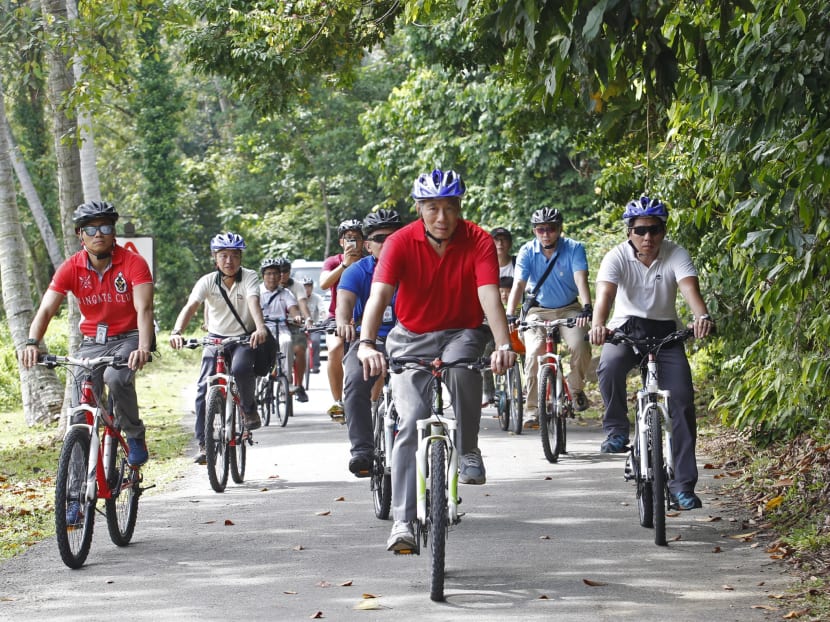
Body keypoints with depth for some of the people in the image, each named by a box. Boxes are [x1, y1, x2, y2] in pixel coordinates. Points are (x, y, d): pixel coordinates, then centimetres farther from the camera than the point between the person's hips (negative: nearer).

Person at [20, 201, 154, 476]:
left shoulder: (133, 263, -16)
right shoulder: (71, 268, -8)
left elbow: (144, 309, -26)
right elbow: (46, 309, -14)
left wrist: (143, 348, -43)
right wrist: (32, 343, -34)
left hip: (128, 338, -3)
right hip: (92, 342, 3)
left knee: (116, 378, -34)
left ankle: (135, 437, -10)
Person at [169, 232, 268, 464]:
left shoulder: (249, 278, -12)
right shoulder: (207, 281, -9)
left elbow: (253, 302, -30)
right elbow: (190, 306, -23)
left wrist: (260, 328, -50)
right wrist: (176, 332, -42)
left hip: (244, 338, -2)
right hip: (216, 338, 2)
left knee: (240, 369, -33)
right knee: (204, 388, -12)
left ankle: (249, 410, -4)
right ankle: (204, 444, -6)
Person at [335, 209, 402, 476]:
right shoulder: (357, 271, -1)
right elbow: (345, 301, -18)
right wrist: (344, 322, -42)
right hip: (369, 340, 0)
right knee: (355, 382, -28)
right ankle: (362, 450, -24)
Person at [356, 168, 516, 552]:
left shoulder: (478, 242, -15)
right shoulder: (401, 242, -16)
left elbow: (489, 295, -27)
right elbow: (379, 294, -28)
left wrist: (503, 345, -44)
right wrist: (366, 344, -46)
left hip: (462, 331, 0)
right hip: (412, 337, 0)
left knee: (462, 368, -36)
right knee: (412, 421, -15)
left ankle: (468, 452, -13)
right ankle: (403, 520, -13)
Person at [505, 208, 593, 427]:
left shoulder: (574, 249, -12)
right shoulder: (527, 252, -10)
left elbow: (581, 280, -26)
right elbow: (518, 285, -20)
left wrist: (586, 308, -43)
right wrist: (509, 316, -35)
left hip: (569, 310, 0)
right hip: (538, 311, 0)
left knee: (580, 346, -26)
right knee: (534, 351, -25)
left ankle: (576, 389, 5)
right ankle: (532, 409, -17)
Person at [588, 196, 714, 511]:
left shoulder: (676, 255, -11)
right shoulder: (617, 256, -13)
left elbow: (690, 288, -28)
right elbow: (605, 293, -28)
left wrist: (702, 317, -51)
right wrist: (598, 325, -50)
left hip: (665, 331, 1)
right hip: (626, 328, -1)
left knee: (682, 401, -11)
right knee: (609, 366, -36)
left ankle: (683, 484, -4)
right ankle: (617, 429, -12)